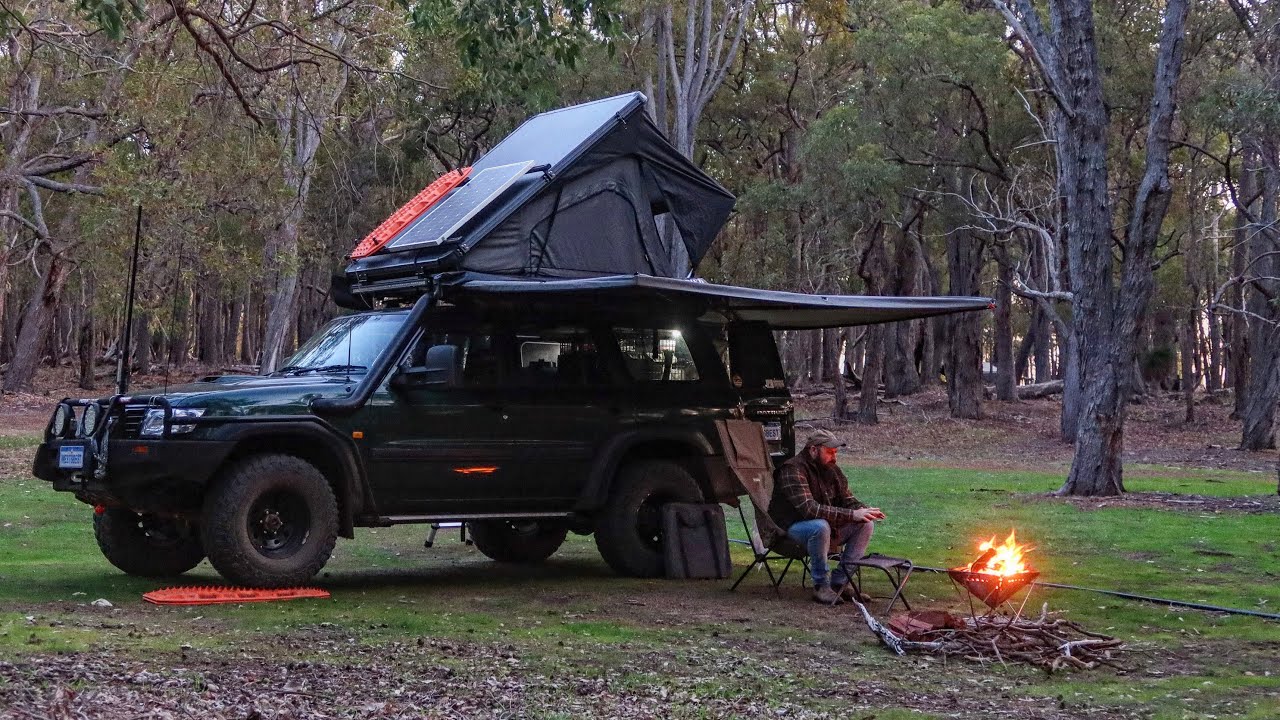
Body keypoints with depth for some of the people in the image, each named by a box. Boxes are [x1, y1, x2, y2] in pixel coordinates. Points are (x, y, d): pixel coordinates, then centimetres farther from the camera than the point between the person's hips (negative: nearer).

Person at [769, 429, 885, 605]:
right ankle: (821, 586, -22)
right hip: (792, 529, -8)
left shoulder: (832, 470, 7)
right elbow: (809, 508, -31)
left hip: (829, 527, 8)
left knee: (866, 523, -9)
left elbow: (847, 500, 10)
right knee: (820, 526, -38)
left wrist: (865, 510, -16)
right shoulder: (793, 470, -20)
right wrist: (852, 515, -34)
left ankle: (840, 582, -8)